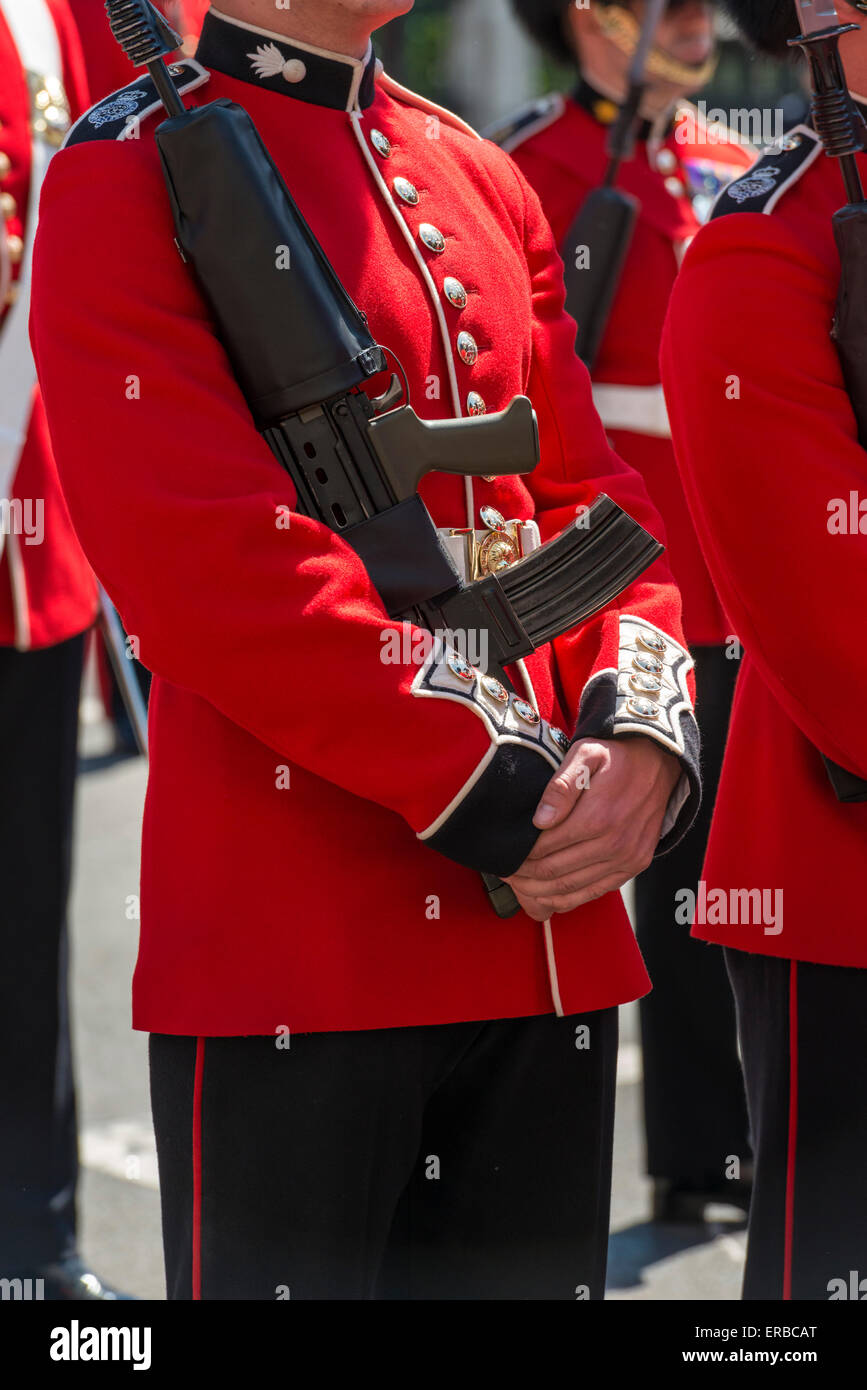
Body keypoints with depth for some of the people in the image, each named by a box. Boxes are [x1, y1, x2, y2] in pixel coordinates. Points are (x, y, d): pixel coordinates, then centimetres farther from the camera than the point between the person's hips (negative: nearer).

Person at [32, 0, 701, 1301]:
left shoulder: (484, 181, 15)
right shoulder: (132, 177, -6)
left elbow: (595, 496, 14)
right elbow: (210, 560, -16)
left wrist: (638, 730, -5)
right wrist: (495, 788, -16)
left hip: (552, 926, 7)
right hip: (295, 945, -7)